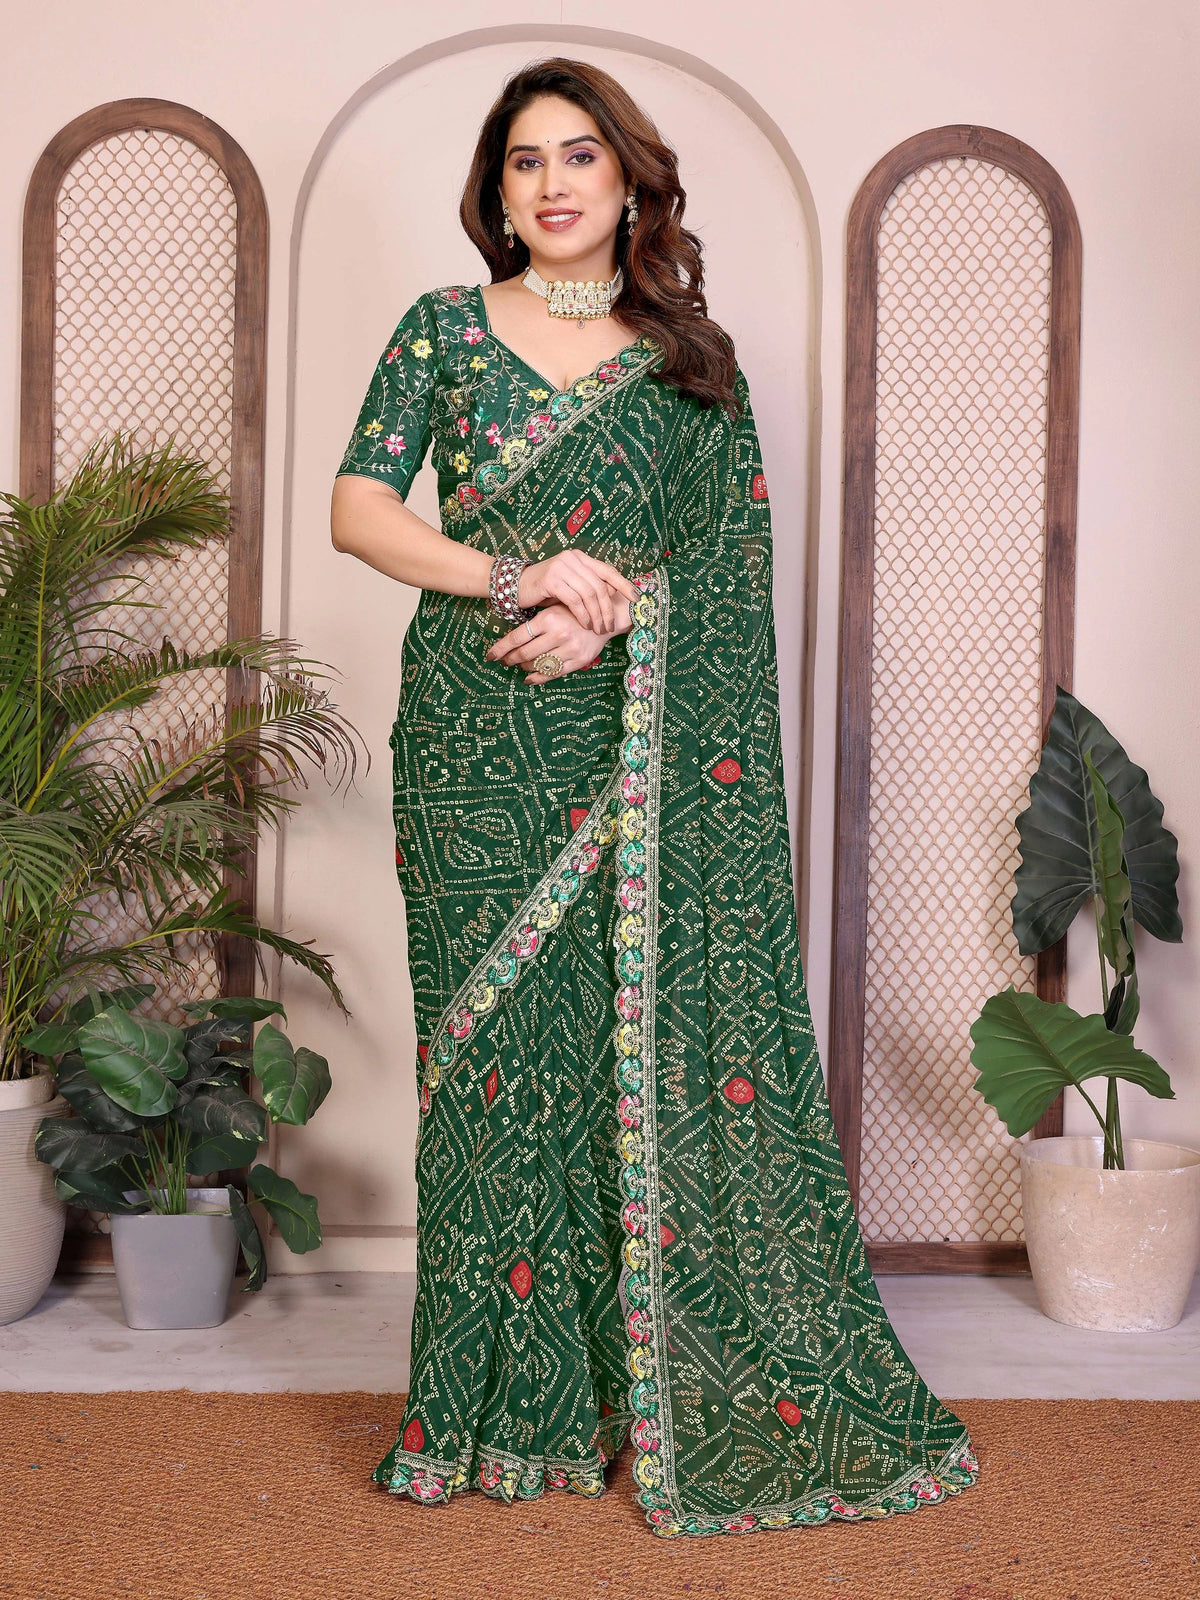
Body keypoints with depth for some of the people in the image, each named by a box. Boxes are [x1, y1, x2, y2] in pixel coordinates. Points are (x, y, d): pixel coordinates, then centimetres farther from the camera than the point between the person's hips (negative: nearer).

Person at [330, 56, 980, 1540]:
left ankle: (678, 1392, 14)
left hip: (642, 748, 0)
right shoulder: (440, 329, 9)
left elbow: (731, 565, 4)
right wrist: (520, 580, -12)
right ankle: (509, 1403, 14)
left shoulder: (693, 359, 10)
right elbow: (357, 507, 0)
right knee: (497, 1043, 1)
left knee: (659, 1035, -1)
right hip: (477, 744, 0)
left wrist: (607, 614, -14)